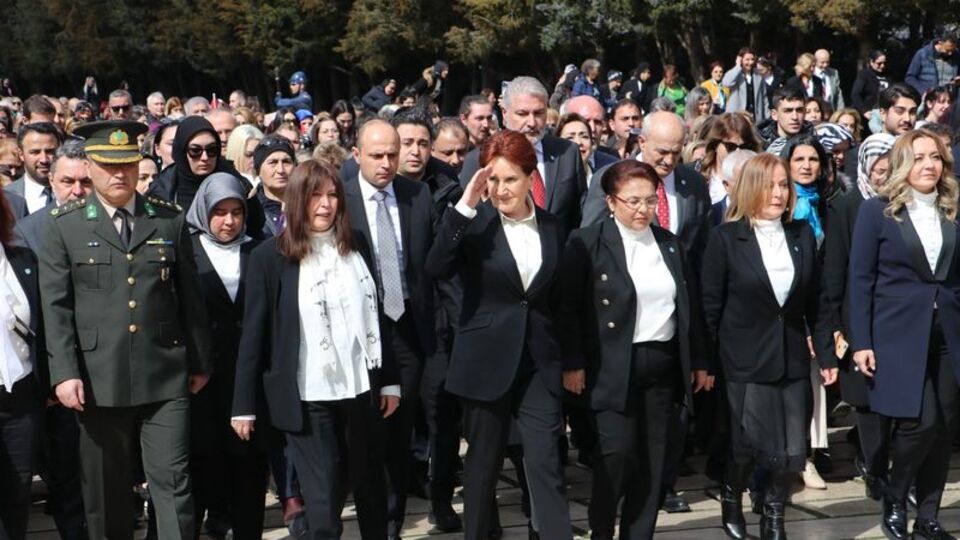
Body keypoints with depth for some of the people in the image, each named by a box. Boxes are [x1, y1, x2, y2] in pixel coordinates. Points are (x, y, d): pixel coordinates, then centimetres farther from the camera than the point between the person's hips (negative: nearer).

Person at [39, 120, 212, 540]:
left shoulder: (171, 221, 8)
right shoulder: (63, 226, 3)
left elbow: (190, 298, 11)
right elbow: (56, 307, -1)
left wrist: (200, 362, 11)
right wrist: (64, 373, -9)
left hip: (166, 378, 1)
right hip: (99, 380, 0)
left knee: (173, 483, 0)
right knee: (106, 491, 10)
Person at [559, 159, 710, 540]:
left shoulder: (669, 244, 11)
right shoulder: (588, 243, -4)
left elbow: (689, 306, 16)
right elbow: (569, 307, -7)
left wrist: (698, 361, 14)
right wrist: (573, 363, -12)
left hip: (663, 365, 5)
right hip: (614, 367, -5)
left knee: (652, 459, 7)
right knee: (617, 453, -11)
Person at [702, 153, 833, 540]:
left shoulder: (802, 235, 6)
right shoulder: (726, 237, -7)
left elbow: (814, 301, 11)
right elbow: (710, 305, -6)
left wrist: (827, 353, 10)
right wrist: (706, 361, -7)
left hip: (792, 356, 4)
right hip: (746, 359, -4)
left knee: (791, 447, 3)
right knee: (750, 443, 0)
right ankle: (732, 499, 29)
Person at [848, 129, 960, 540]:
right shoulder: (877, 212, -2)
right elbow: (860, 280, -4)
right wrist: (860, 343, -8)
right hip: (898, 334, -4)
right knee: (919, 423, -11)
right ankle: (893, 505, 13)